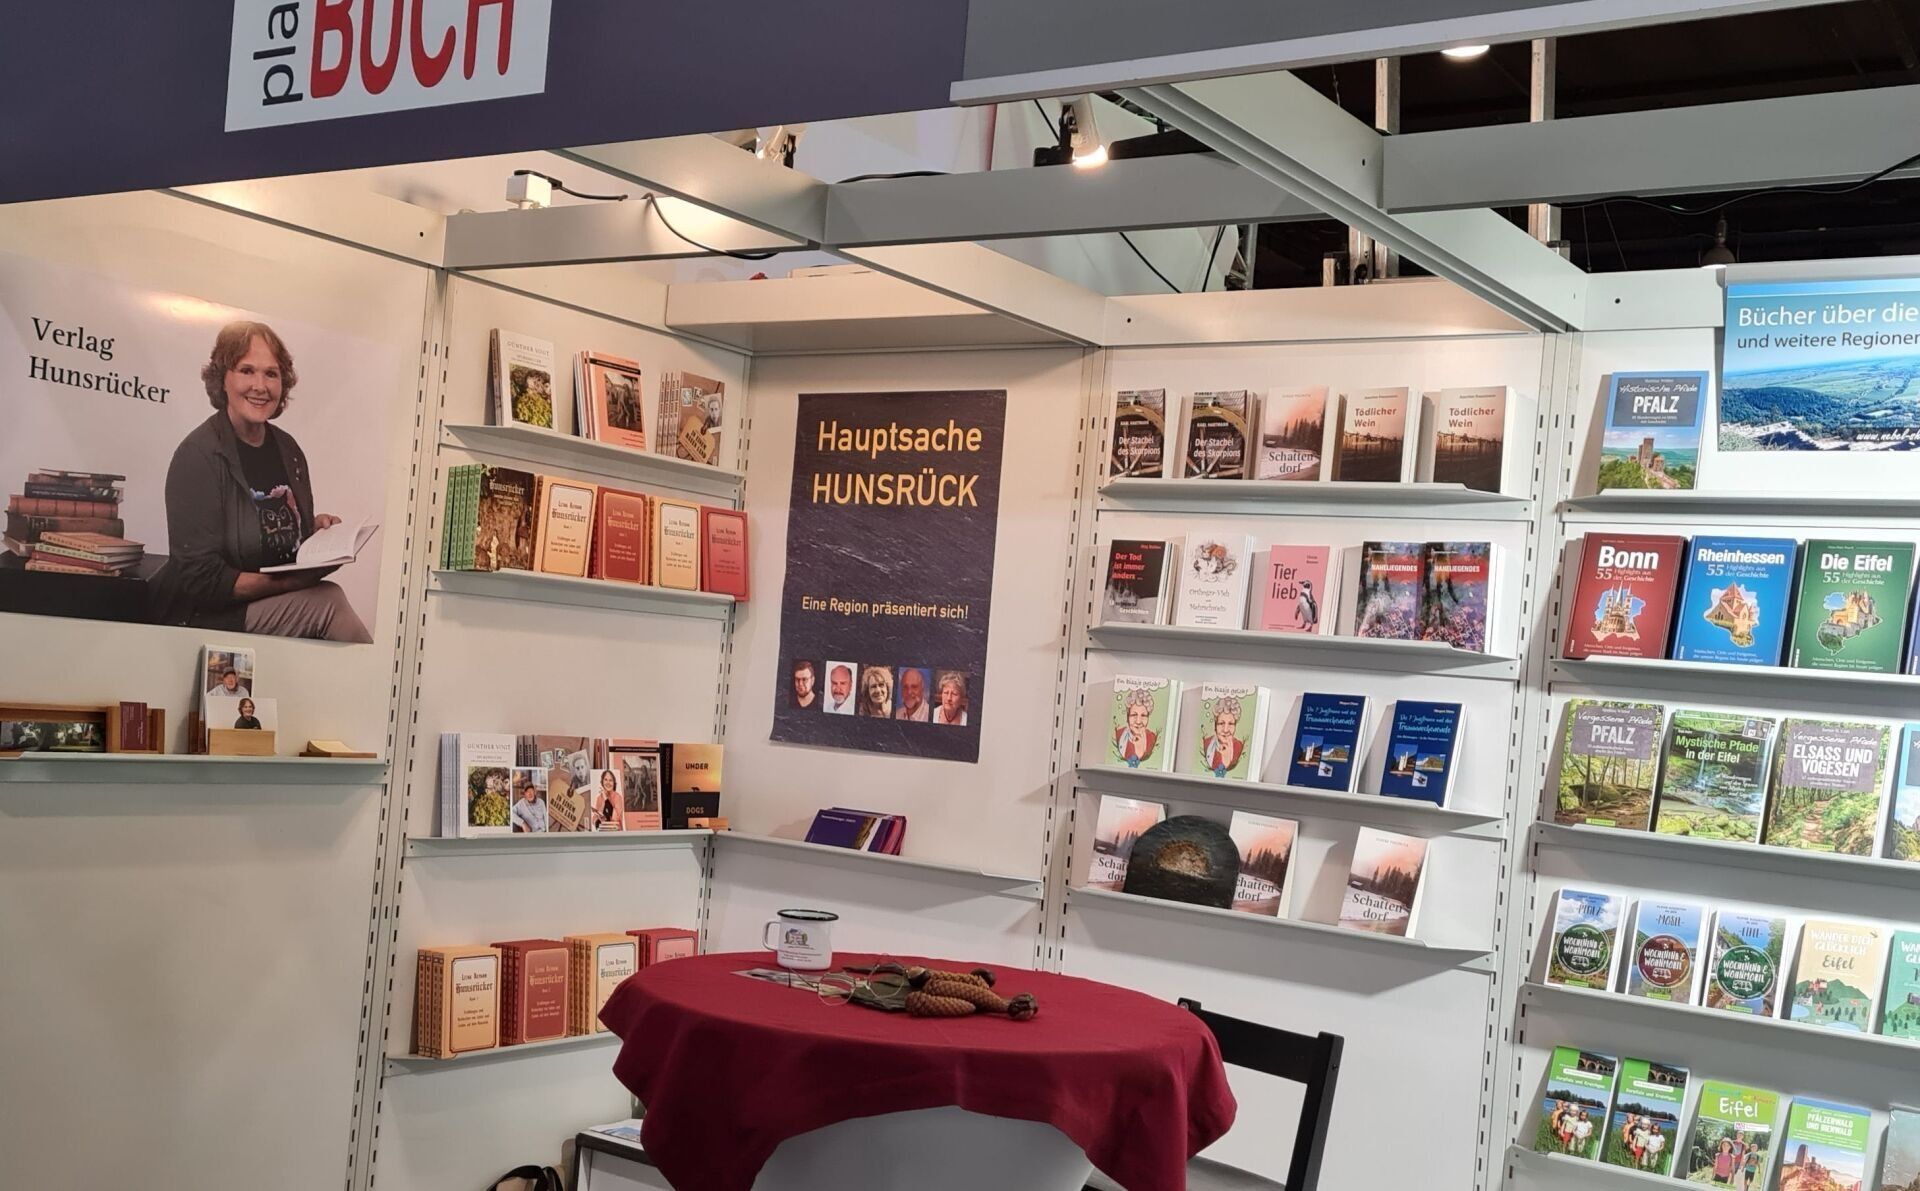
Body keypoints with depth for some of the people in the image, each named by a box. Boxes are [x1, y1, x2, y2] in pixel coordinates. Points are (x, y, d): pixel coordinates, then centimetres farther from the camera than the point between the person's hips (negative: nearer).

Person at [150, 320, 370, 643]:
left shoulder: (287, 448, 8)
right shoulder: (198, 455, -13)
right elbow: (202, 579, -17)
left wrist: (317, 528, 1)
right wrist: (290, 583, -21)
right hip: (203, 618, -6)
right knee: (327, 601, -25)